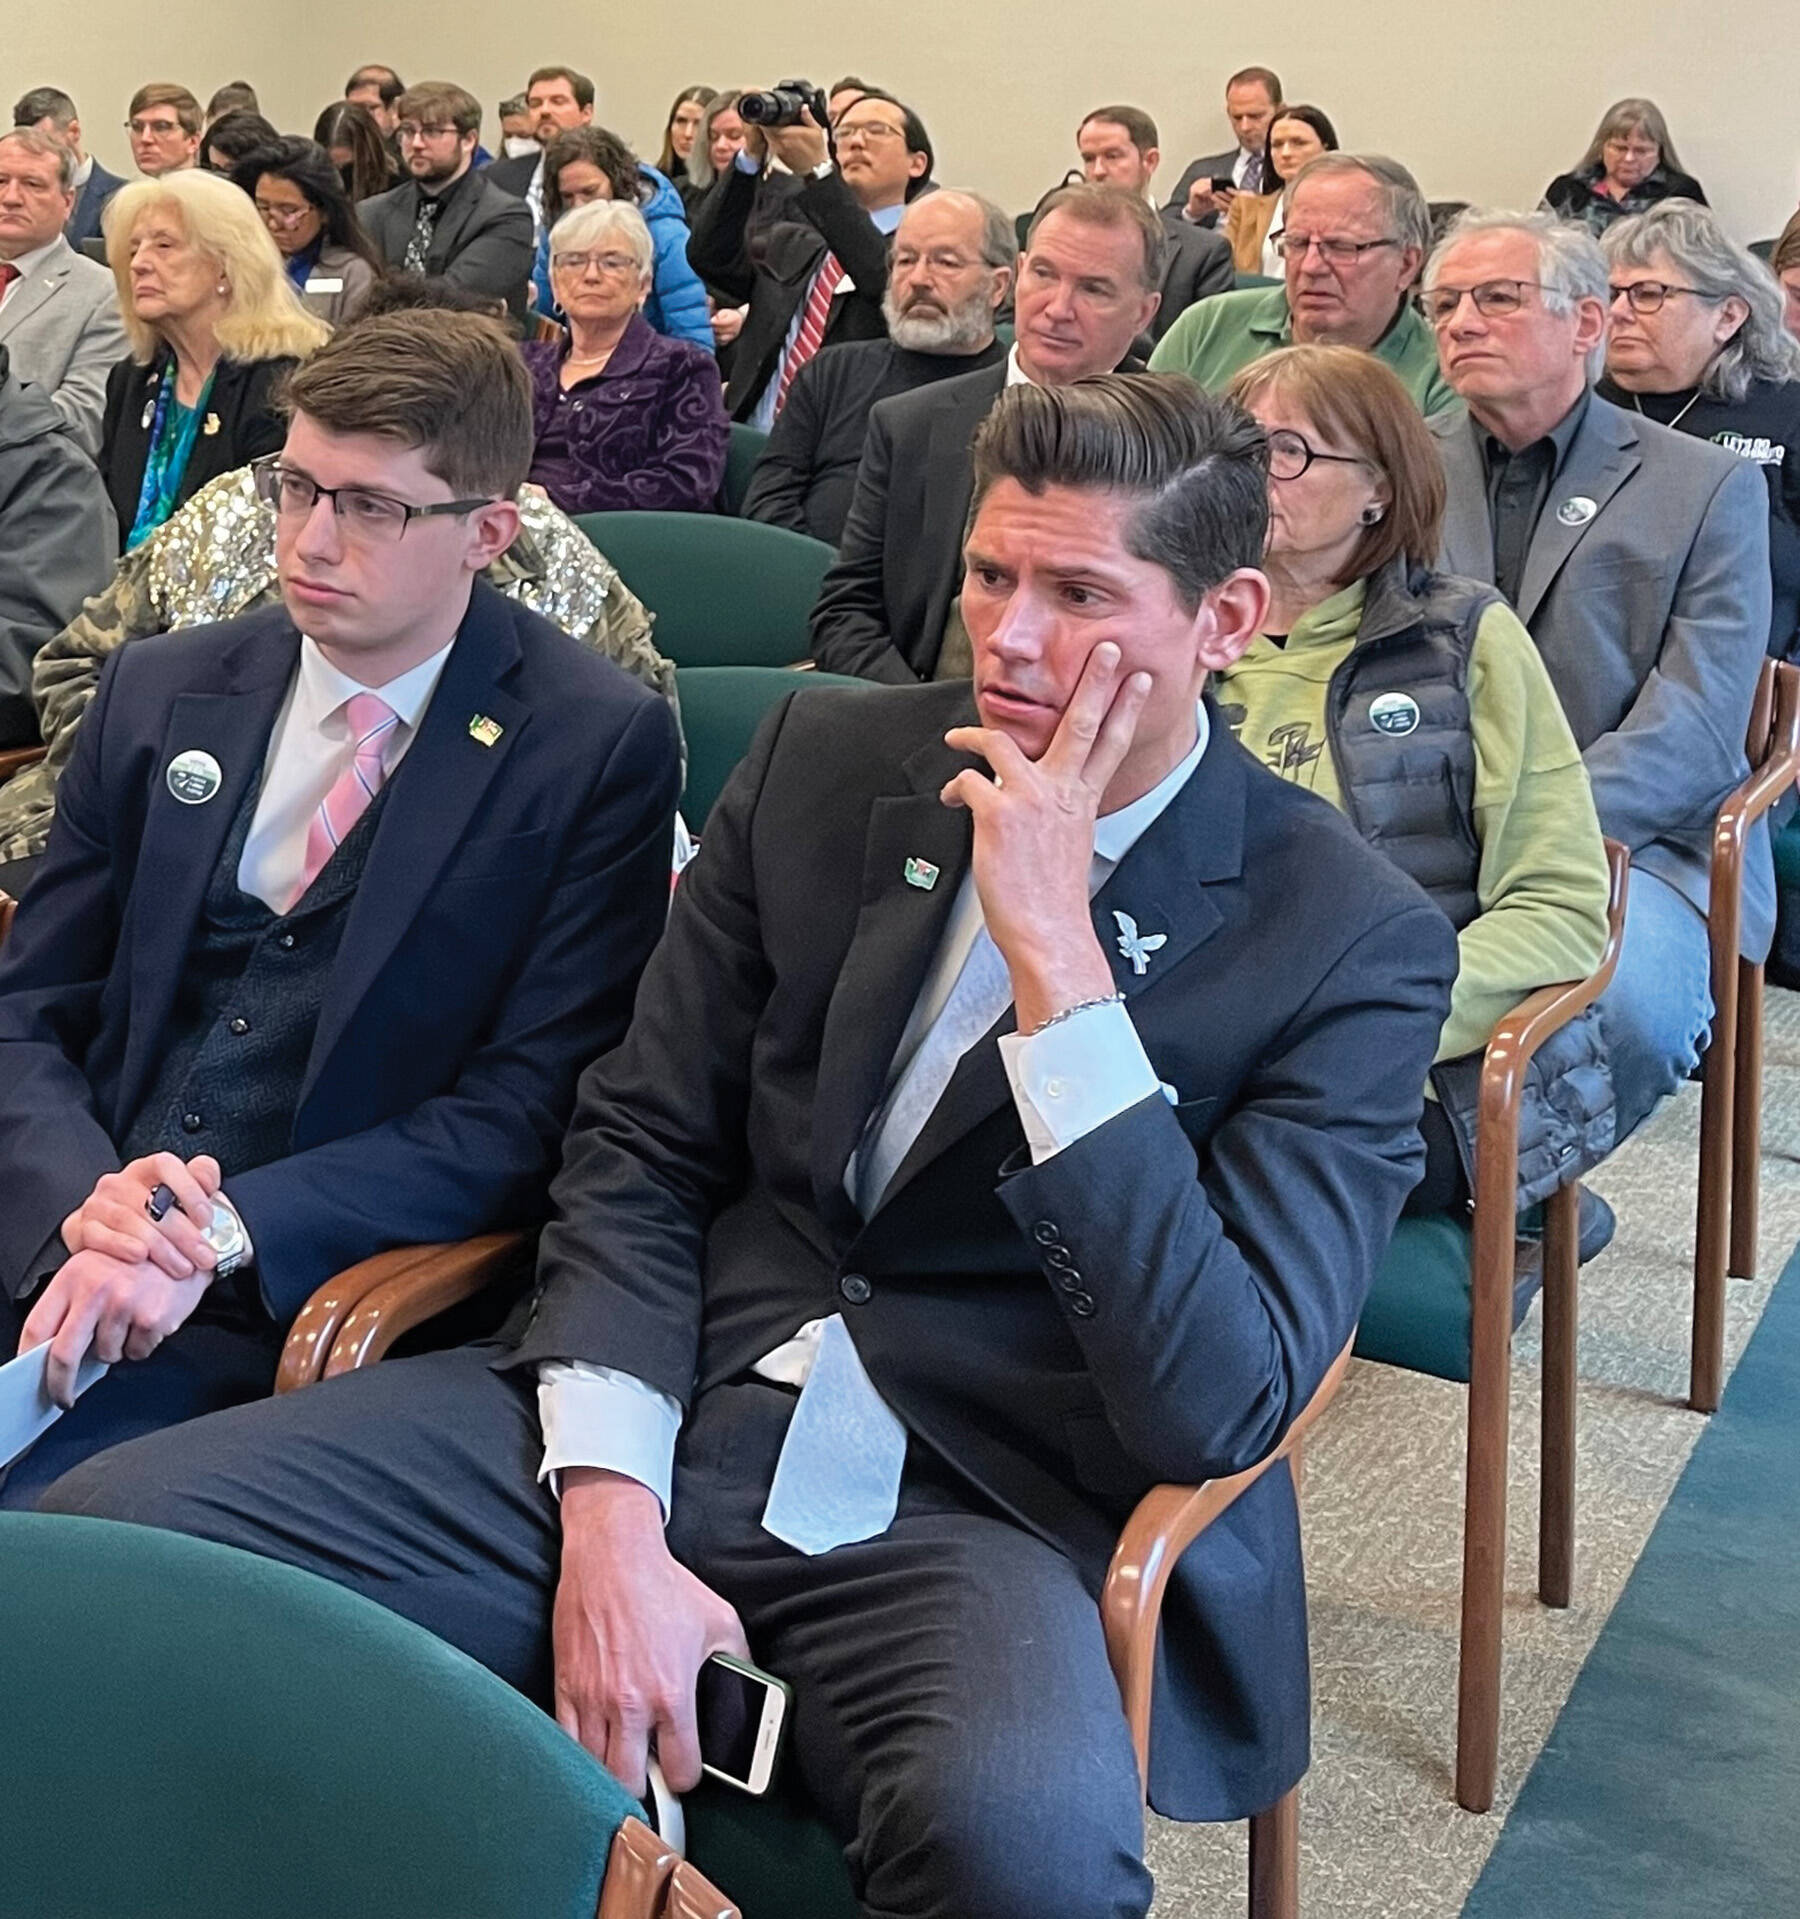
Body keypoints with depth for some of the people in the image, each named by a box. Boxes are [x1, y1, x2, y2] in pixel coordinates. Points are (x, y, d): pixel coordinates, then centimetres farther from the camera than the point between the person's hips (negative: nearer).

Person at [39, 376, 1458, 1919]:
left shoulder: (1356, 939, -6)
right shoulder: (826, 758, 7)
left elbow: (1219, 1402, -16)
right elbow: (640, 1149, 7)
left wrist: (1053, 951, -20)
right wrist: (607, 1514, -9)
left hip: (977, 1510, -3)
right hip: (668, 1412, 4)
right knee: (96, 1541, -15)